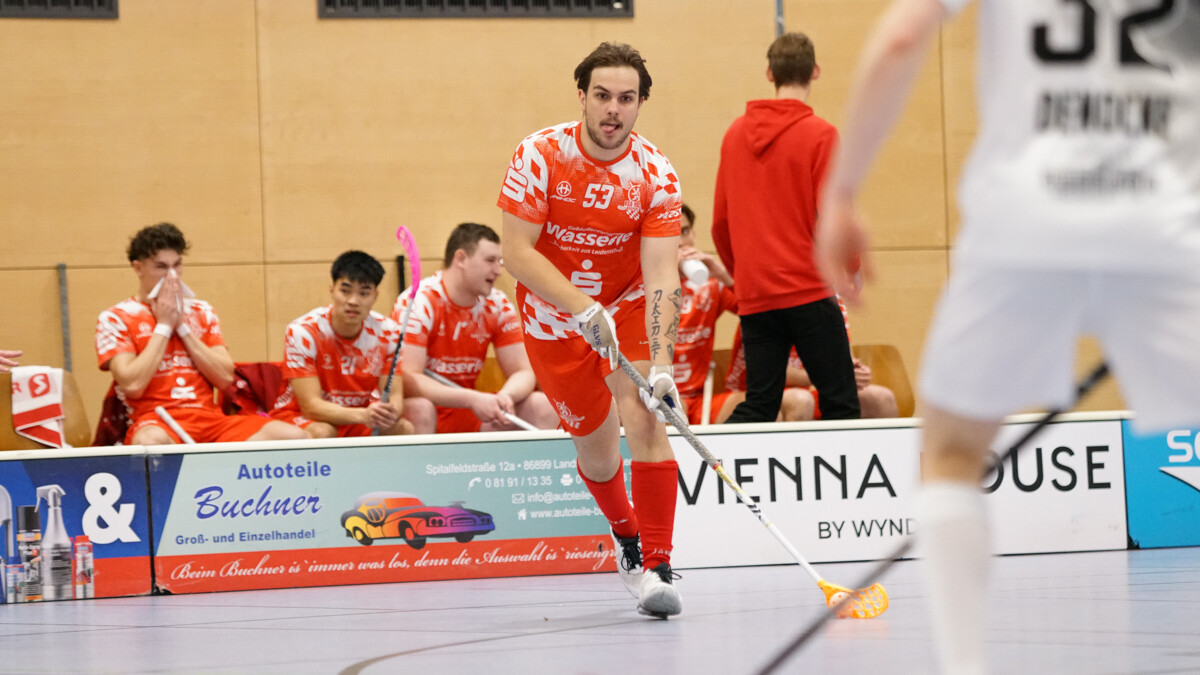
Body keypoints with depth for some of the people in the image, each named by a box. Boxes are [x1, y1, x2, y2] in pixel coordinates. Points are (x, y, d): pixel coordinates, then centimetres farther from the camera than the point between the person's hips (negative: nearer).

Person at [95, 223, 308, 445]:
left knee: (294, 437, -21)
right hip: (156, 422, -4)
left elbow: (225, 378, 8)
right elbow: (132, 386, -10)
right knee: (150, 442, -44)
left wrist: (182, 326, 2)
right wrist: (164, 326, -2)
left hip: (209, 417, 4)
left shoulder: (201, 312, 20)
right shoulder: (115, 318, 5)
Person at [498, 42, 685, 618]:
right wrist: (582, 308, -33)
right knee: (595, 447, 7)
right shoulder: (540, 155, -18)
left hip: (628, 307, 0)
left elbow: (661, 277, -23)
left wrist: (661, 365, -36)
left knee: (646, 420, -20)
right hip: (555, 318, 0)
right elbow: (517, 252, -21)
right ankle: (625, 536, 38)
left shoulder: (655, 175, -18)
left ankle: (655, 568, -18)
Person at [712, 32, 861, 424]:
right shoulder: (819, 134, -7)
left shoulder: (736, 134, 9)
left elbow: (720, 220, 13)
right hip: (808, 289, -5)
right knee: (840, 404, 0)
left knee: (757, 409, 7)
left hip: (755, 298, 5)